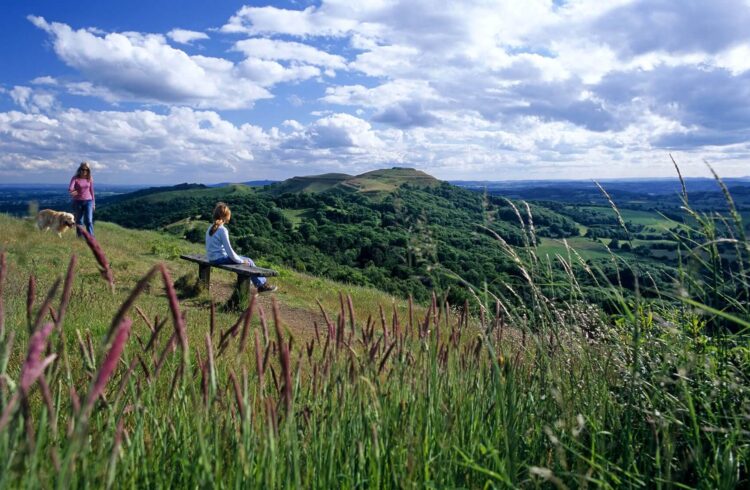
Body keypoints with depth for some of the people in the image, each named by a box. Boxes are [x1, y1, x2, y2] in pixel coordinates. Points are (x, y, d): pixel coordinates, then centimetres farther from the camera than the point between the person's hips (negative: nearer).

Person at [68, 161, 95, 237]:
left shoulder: (90, 179, 2)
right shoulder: (75, 178, -4)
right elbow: (70, 189, -14)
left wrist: (93, 203, 10)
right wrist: (71, 192, -33)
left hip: (88, 201, 0)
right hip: (78, 202, 0)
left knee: (89, 221, -10)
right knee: (79, 221, 7)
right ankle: (80, 238, 16)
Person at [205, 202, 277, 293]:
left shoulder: (210, 229, 7)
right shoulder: (222, 230, -19)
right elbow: (229, 249, -21)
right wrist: (240, 260, -8)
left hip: (212, 259, 9)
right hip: (221, 259, -9)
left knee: (239, 258, 28)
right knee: (249, 262, 2)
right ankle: (261, 284, 9)